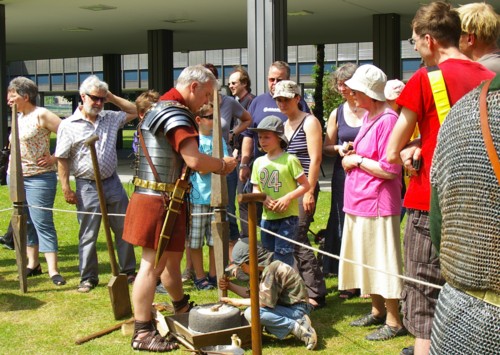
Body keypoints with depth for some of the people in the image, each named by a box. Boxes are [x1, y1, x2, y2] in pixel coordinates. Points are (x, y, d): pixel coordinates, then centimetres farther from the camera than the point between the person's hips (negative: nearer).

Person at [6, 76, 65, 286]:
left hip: (38, 178, -8)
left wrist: (54, 158, -16)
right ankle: (33, 264, 22)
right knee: (25, 222, 12)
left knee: (42, 223, -8)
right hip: (15, 177, 8)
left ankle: (53, 271, -5)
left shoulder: (41, 115, -12)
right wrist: (10, 171, 13)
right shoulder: (18, 118, 12)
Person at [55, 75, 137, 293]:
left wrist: (113, 98, 6)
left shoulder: (110, 119, 8)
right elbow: (62, 159, -5)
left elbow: (135, 111, 17)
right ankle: (88, 278, 16)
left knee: (124, 229, 9)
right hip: (87, 187, -4)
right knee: (88, 235, 5)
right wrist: (66, 188, -9)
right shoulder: (68, 126, -5)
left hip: (112, 183, 4)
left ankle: (128, 271, 22)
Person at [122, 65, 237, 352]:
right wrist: (222, 165, -10)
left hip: (162, 200, 10)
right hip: (159, 201, -10)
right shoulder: (175, 114, -17)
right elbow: (194, 160, -28)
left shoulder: (161, 108, 16)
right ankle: (143, 333, 1)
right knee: (153, 265, -5)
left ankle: (182, 308, 42)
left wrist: (214, 166, 7)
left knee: (172, 257, 24)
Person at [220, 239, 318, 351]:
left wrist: (239, 302, -10)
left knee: (251, 313, -24)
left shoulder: (271, 270, -21)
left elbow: (264, 301, -22)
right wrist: (230, 286, 6)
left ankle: (297, 327, -17)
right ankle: (293, 322, 2)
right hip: (288, 306, 10)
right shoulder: (265, 268, 9)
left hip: (297, 310, -10)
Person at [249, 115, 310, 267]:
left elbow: (305, 185, -7)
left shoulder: (290, 160, -8)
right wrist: (264, 198, -10)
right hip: (267, 217, 6)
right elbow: (256, 189, 12)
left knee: (283, 256, -7)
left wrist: (288, 198, -20)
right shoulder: (259, 162, 8)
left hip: (287, 216, -6)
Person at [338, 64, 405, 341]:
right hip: (359, 201, 10)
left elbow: (389, 169, -21)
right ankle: (377, 311, 33)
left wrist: (357, 160, -12)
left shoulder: (388, 120, -18)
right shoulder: (367, 116, 10)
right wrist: (351, 156, 6)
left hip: (377, 202, -10)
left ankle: (393, 321, 11)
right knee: (366, 258, 18)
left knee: (383, 261, -1)